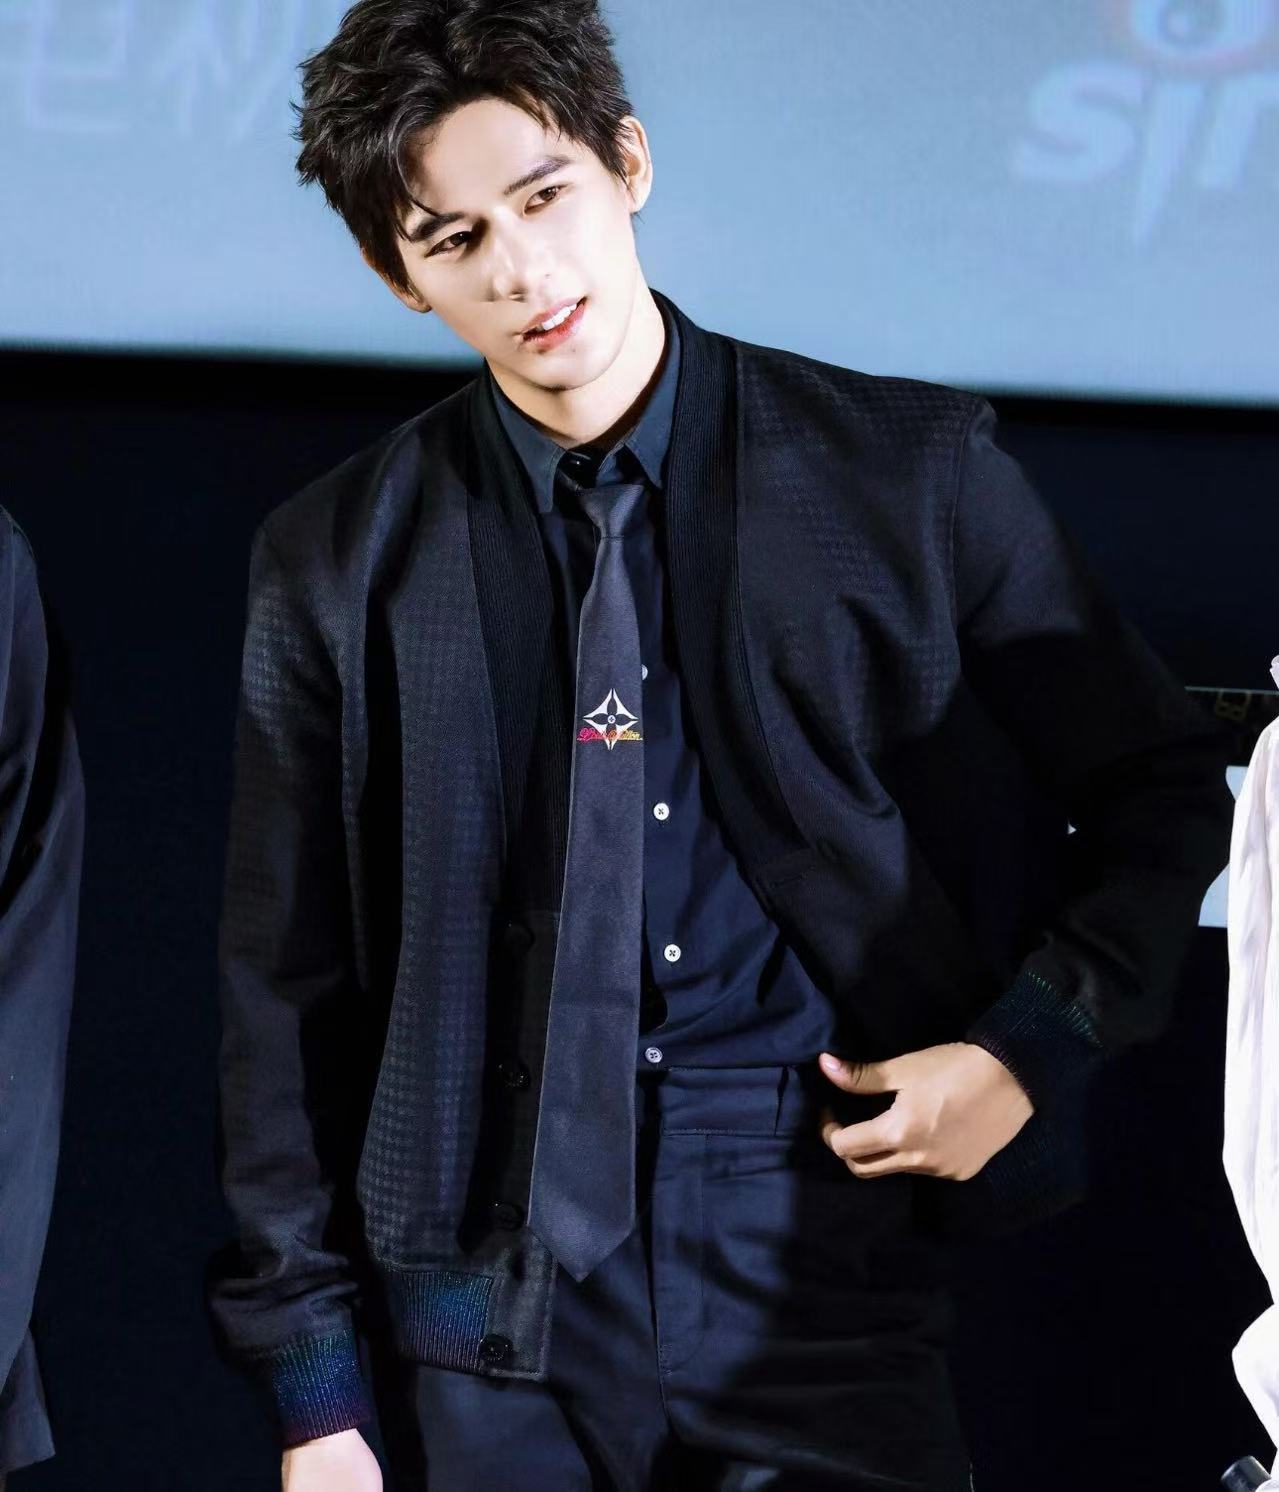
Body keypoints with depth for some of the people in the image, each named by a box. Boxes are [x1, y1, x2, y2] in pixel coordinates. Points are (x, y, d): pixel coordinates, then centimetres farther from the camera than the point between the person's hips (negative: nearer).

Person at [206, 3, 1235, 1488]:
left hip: (828, 1308, 0)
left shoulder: (913, 471, 0)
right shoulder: (339, 564, 2)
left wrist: (1031, 1046, -5)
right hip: (485, 1350, 1)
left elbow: (1166, 790, 9)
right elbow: (287, 996, 5)